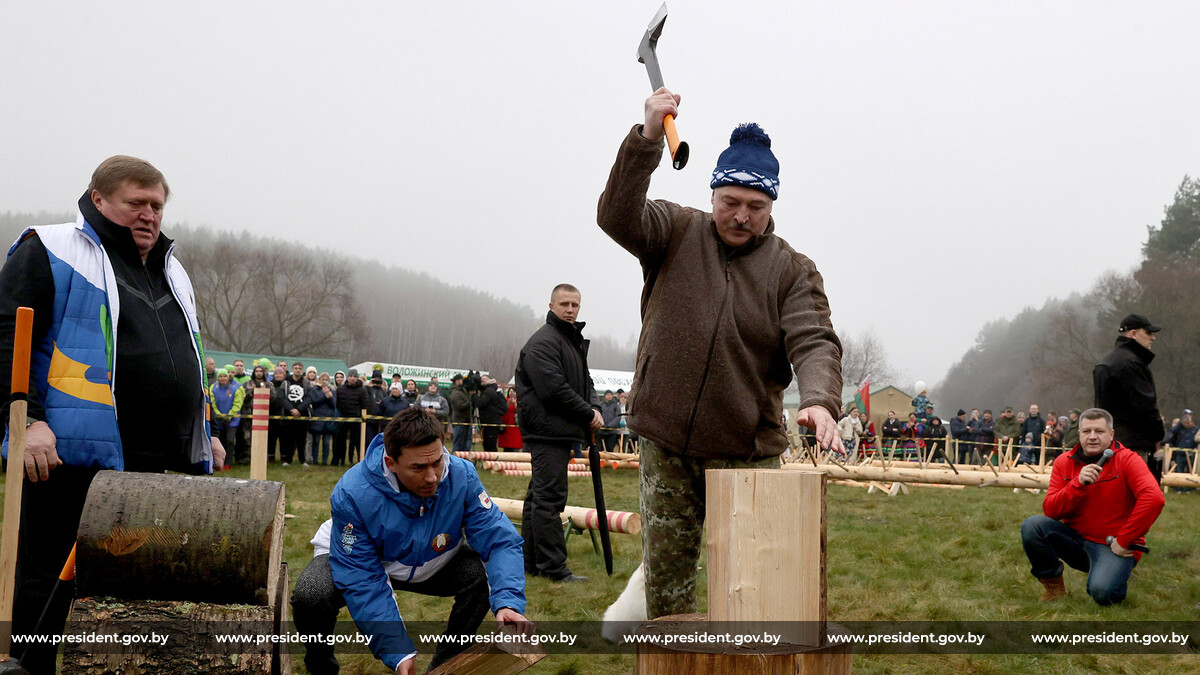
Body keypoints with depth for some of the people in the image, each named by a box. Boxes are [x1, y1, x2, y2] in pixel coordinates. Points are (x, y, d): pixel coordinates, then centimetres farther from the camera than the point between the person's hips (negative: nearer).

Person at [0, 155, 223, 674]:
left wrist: (203, 433, 24)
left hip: (150, 462, 7)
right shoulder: (50, 251, 0)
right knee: (51, 575, 0)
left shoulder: (170, 270, 23)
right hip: (74, 451, -7)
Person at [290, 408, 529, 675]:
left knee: (481, 572, -25)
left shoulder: (462, 476, -29)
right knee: (311, 595, -32)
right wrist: (398, 653, -41)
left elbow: (501, 541, -28)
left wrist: (507, 603, -47)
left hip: (432, 562, 3)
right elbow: (362, 582, -34)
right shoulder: (353, 494, -35)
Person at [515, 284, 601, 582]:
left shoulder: (575, 340, 20)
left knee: (539, 496, 13)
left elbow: (585, 382, 22)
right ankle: (553, 566, -8)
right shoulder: (542, 342, -12)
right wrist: (588, 413, -12)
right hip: (548, 431, -10)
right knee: (549, 497, -9)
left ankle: (531, 562, 20)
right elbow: (555, 389, -19)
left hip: (559, 432, 10)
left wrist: (595, 408, 1)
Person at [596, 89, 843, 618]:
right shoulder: (677, 233, 3)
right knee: (665, 566, 8)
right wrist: (648, 137, -28)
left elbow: (814, 343, -12)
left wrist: (819, 400, -34)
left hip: (748, 453, 0)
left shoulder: (792, 271, 1)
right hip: (665, 443, 1)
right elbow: (618, 216, -15)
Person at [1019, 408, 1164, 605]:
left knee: (1102, 592, -32)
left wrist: (1123, 540, -21)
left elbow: (1154, 499, -24)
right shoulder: (1064, 462, 3)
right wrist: (1078, 483, -22)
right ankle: (1054, 584, 0)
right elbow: (1049, 510, -6)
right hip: (1076, 540, 4)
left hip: (1113, 547, -4)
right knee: (1032, 525, -22)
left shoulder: (1126, 460, -8)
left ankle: (1116, 575, 7)